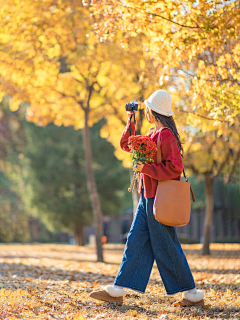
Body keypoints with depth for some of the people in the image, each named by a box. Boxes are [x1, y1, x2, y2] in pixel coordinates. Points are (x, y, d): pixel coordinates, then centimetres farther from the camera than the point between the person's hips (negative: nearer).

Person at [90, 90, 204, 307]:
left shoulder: (166, 135, -14)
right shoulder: (153, 134, 15)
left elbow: (174, 167, -20)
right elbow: (127, 145, 28)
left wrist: (146, 168, -20)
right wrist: (130, 121, 19)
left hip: (159, 198, -10)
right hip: (148, 196, 10)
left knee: (165, 247, -4)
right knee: (136, 241, 7)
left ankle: (193, 294, 5)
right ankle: (117, 291, 10)